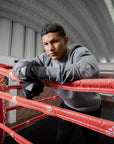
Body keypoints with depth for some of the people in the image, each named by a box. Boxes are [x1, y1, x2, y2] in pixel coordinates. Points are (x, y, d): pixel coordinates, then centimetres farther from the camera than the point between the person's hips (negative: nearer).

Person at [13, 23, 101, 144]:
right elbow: (19, 66, -12)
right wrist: (30, 79, -34)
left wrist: (46, 72, -49)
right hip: (67, 106, 3)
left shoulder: (78, 52, -28)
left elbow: (91, 70, -50)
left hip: (89, 110, -2)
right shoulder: (46, 58, -15)